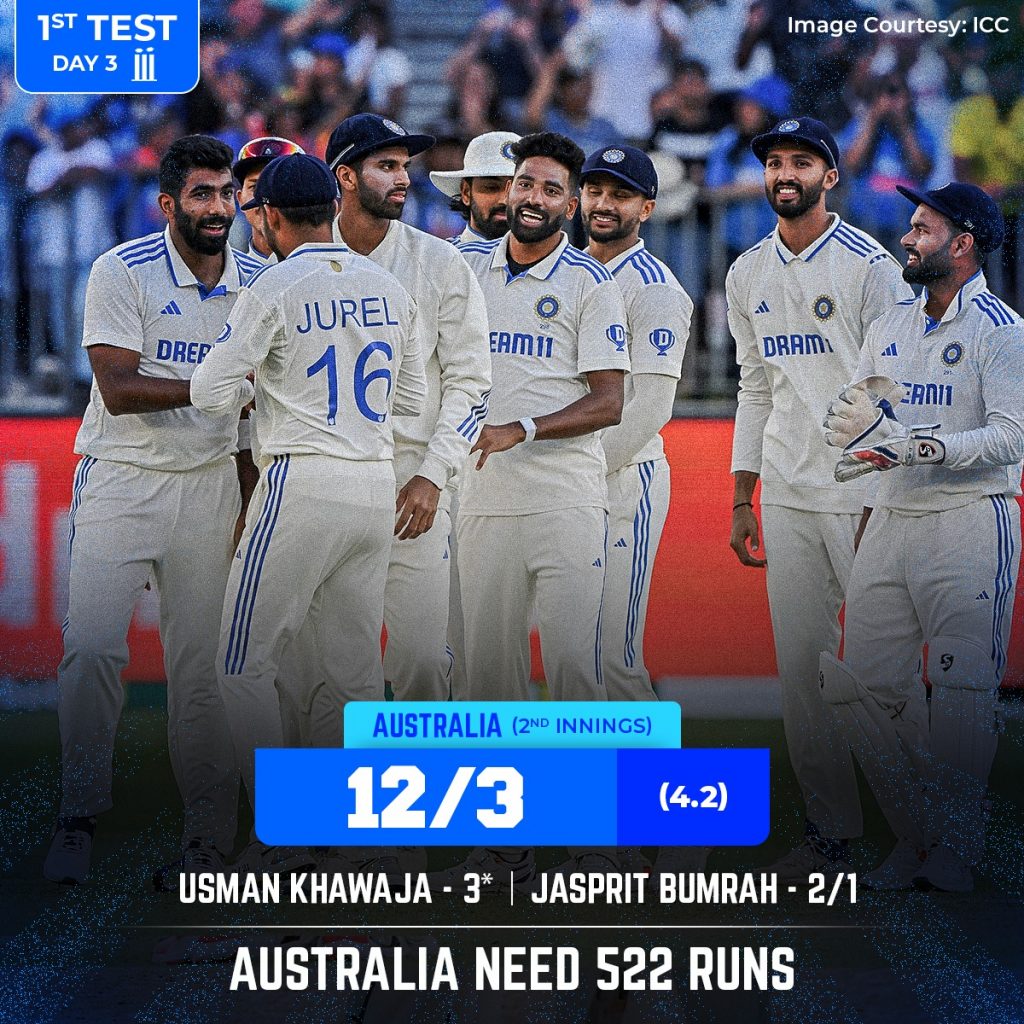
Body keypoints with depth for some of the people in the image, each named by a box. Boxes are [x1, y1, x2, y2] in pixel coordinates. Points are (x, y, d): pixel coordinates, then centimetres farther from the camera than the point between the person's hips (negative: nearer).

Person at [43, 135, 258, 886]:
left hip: (210, 485, 3)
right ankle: (80, 815, -2)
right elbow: (119, 389, -16)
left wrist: (250, 496, 10)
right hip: (121, 480, -3)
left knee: (202, 658, 0)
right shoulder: (122, 272, -8)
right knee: (93, 648, -12)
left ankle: (211, 835, 5)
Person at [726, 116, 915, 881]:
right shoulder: (748, 274, 13)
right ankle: (831, 828, 9)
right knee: (802, 665, 4)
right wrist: (742, 499, 15)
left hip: (862, 494, -6)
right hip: (786, 498, 6)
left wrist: (885, 500, -14)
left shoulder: (870, 265, -6)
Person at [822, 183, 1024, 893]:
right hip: (892, 521, 7)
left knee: (964, 694, -8)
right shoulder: (891, 329, 18)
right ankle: (912, 838, 12)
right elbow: (847, 431, 16)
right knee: (863, 688, 1)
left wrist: (921, 446, -27)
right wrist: (858, 420, -8)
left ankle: (955, 852, -2)